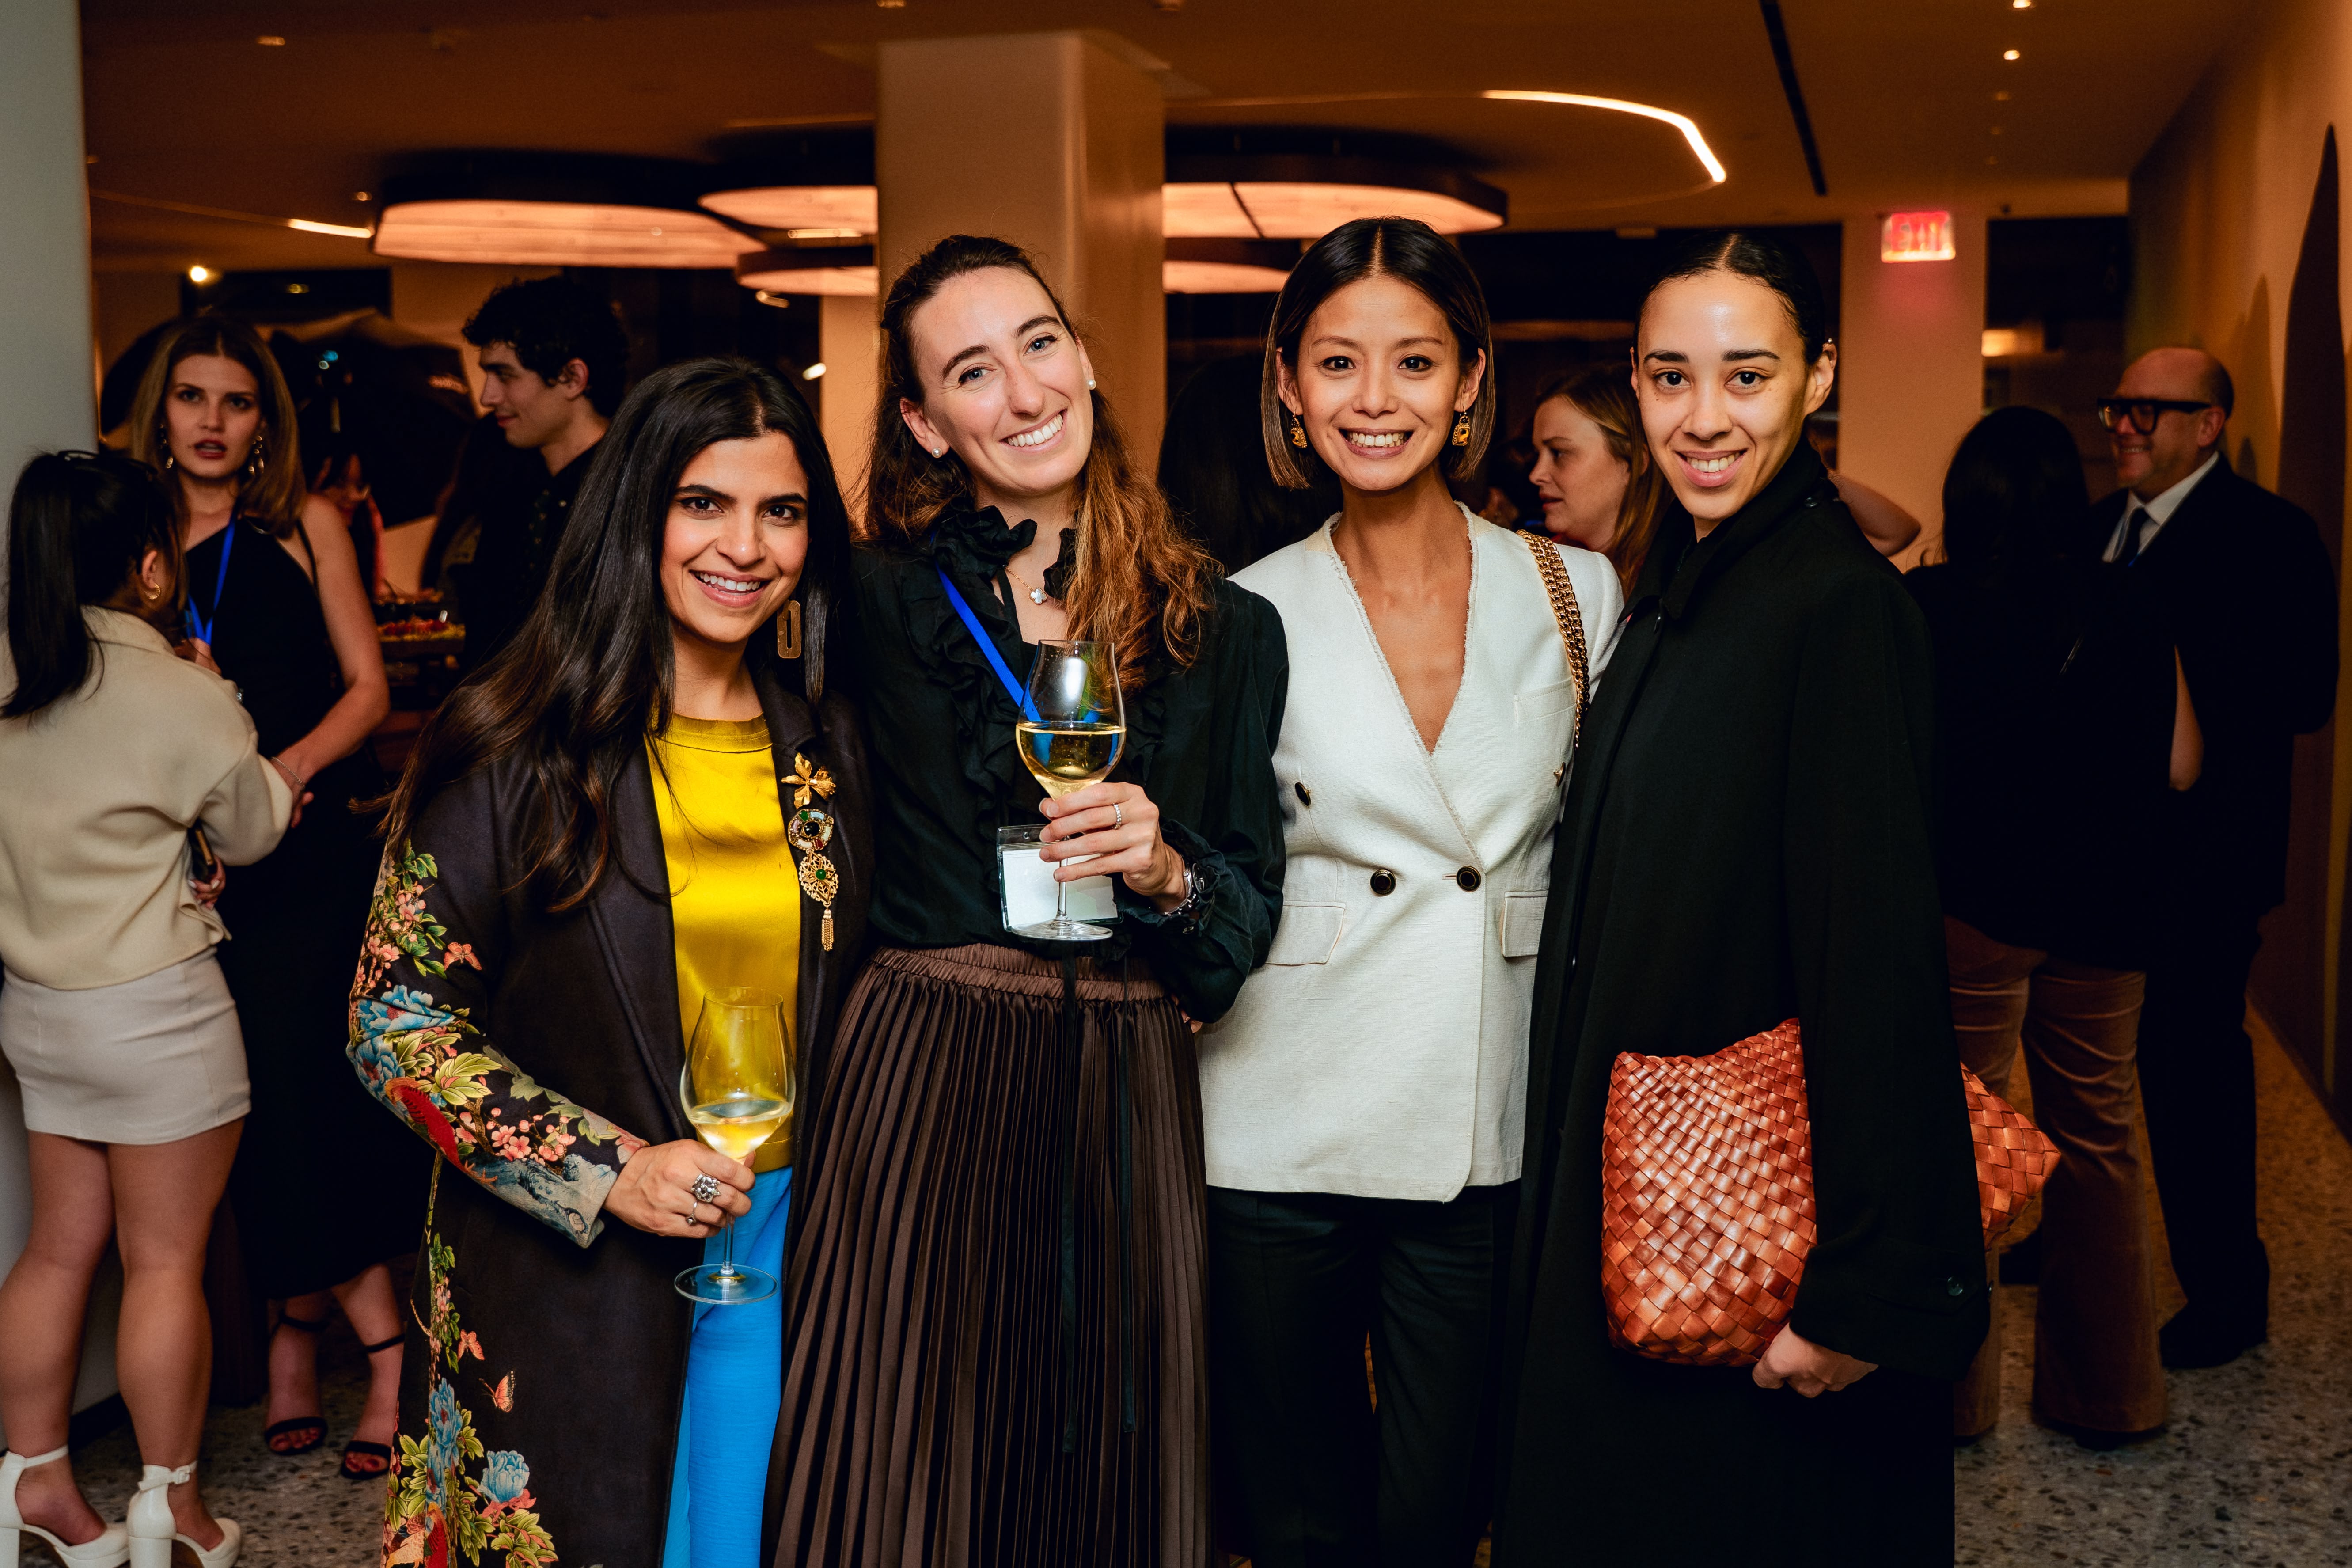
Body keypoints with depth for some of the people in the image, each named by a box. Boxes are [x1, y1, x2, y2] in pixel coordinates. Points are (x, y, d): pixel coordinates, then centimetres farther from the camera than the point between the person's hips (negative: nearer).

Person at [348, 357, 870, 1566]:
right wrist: (605, 1171, -18)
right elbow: (395, 1015, -10)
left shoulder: (826, 741, 3)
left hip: (787, 1246, 4)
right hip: (565, 1272, -3)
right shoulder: (519, 748, -10)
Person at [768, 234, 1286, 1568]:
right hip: (923, 1083, -1)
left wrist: (1165, 869, -13)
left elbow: (1254, 916, 4)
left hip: (1131, 1094, 2)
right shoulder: (883, 600, 1)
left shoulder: (1227, 629, 6)